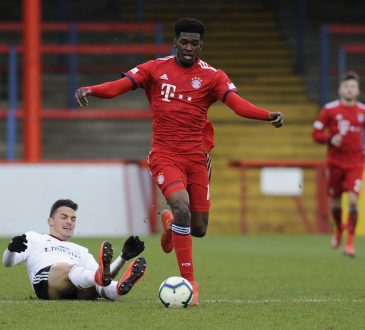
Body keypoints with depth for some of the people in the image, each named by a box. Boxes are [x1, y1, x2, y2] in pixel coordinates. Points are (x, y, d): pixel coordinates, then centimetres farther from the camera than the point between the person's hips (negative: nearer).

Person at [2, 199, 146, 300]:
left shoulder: (80, 250, 41)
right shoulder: (34, 239, 32)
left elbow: (102, 274, 27)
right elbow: (8, 262, 16)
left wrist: (124, 257, 12)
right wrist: (11, 249, -9)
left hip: (78, 291, 4)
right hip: (45, 280, -4)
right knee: (66, 268, -40)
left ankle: (120, 287, -68)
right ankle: (101, 276, -72)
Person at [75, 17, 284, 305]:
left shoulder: (212, 76, 0)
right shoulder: (156, 69, 1)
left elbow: (237, 103, -14)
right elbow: (120, 85, -8)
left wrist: (268, 116, -33)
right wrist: (90, 90, -28)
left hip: (196, 157, 2)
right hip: (165, 156, -2)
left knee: (199, 229, 4)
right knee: (181, 206, -26)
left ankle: (170, 223, 44)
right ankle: (189, 281, -17)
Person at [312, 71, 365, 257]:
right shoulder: (330, 109, -3)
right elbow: (316, 134, -1)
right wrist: (330, 139, -19)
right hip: (335, 163, 0)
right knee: (335, 201, 7)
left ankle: (350, 242, -8)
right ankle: (338, 229, 38)